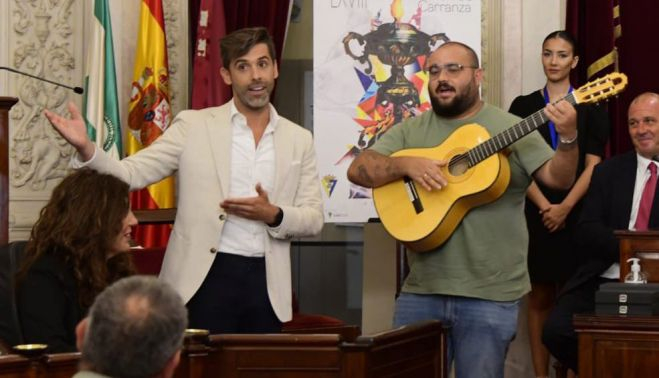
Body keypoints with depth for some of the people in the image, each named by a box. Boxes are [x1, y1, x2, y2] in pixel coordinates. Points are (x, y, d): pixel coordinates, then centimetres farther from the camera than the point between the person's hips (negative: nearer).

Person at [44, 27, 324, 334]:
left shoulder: (299, 140, 9)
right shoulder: (194, 125, 3)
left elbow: (314, 218, 8)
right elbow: (131, 173, -2)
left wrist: (273, 214, -12)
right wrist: (85, 148, -20)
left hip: (267, 284, 2)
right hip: (206, 278, -2)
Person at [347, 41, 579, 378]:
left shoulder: (511, 129, 1)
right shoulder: (410, 131, 8)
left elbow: (558, 179, -7)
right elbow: (358, 170, 0)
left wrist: (568, 139, -27)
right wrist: (406, 164, -17)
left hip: (490, 294, -3)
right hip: (421, 290, 3)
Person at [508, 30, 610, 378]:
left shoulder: (590, 107, 4)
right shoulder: (523, 106, 7)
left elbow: (592, 166, -3)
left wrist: (564, 208, -14)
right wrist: (545, 207, -11)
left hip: (577, 214, -1)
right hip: (535, 213, 1)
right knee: (540, 298, 4)